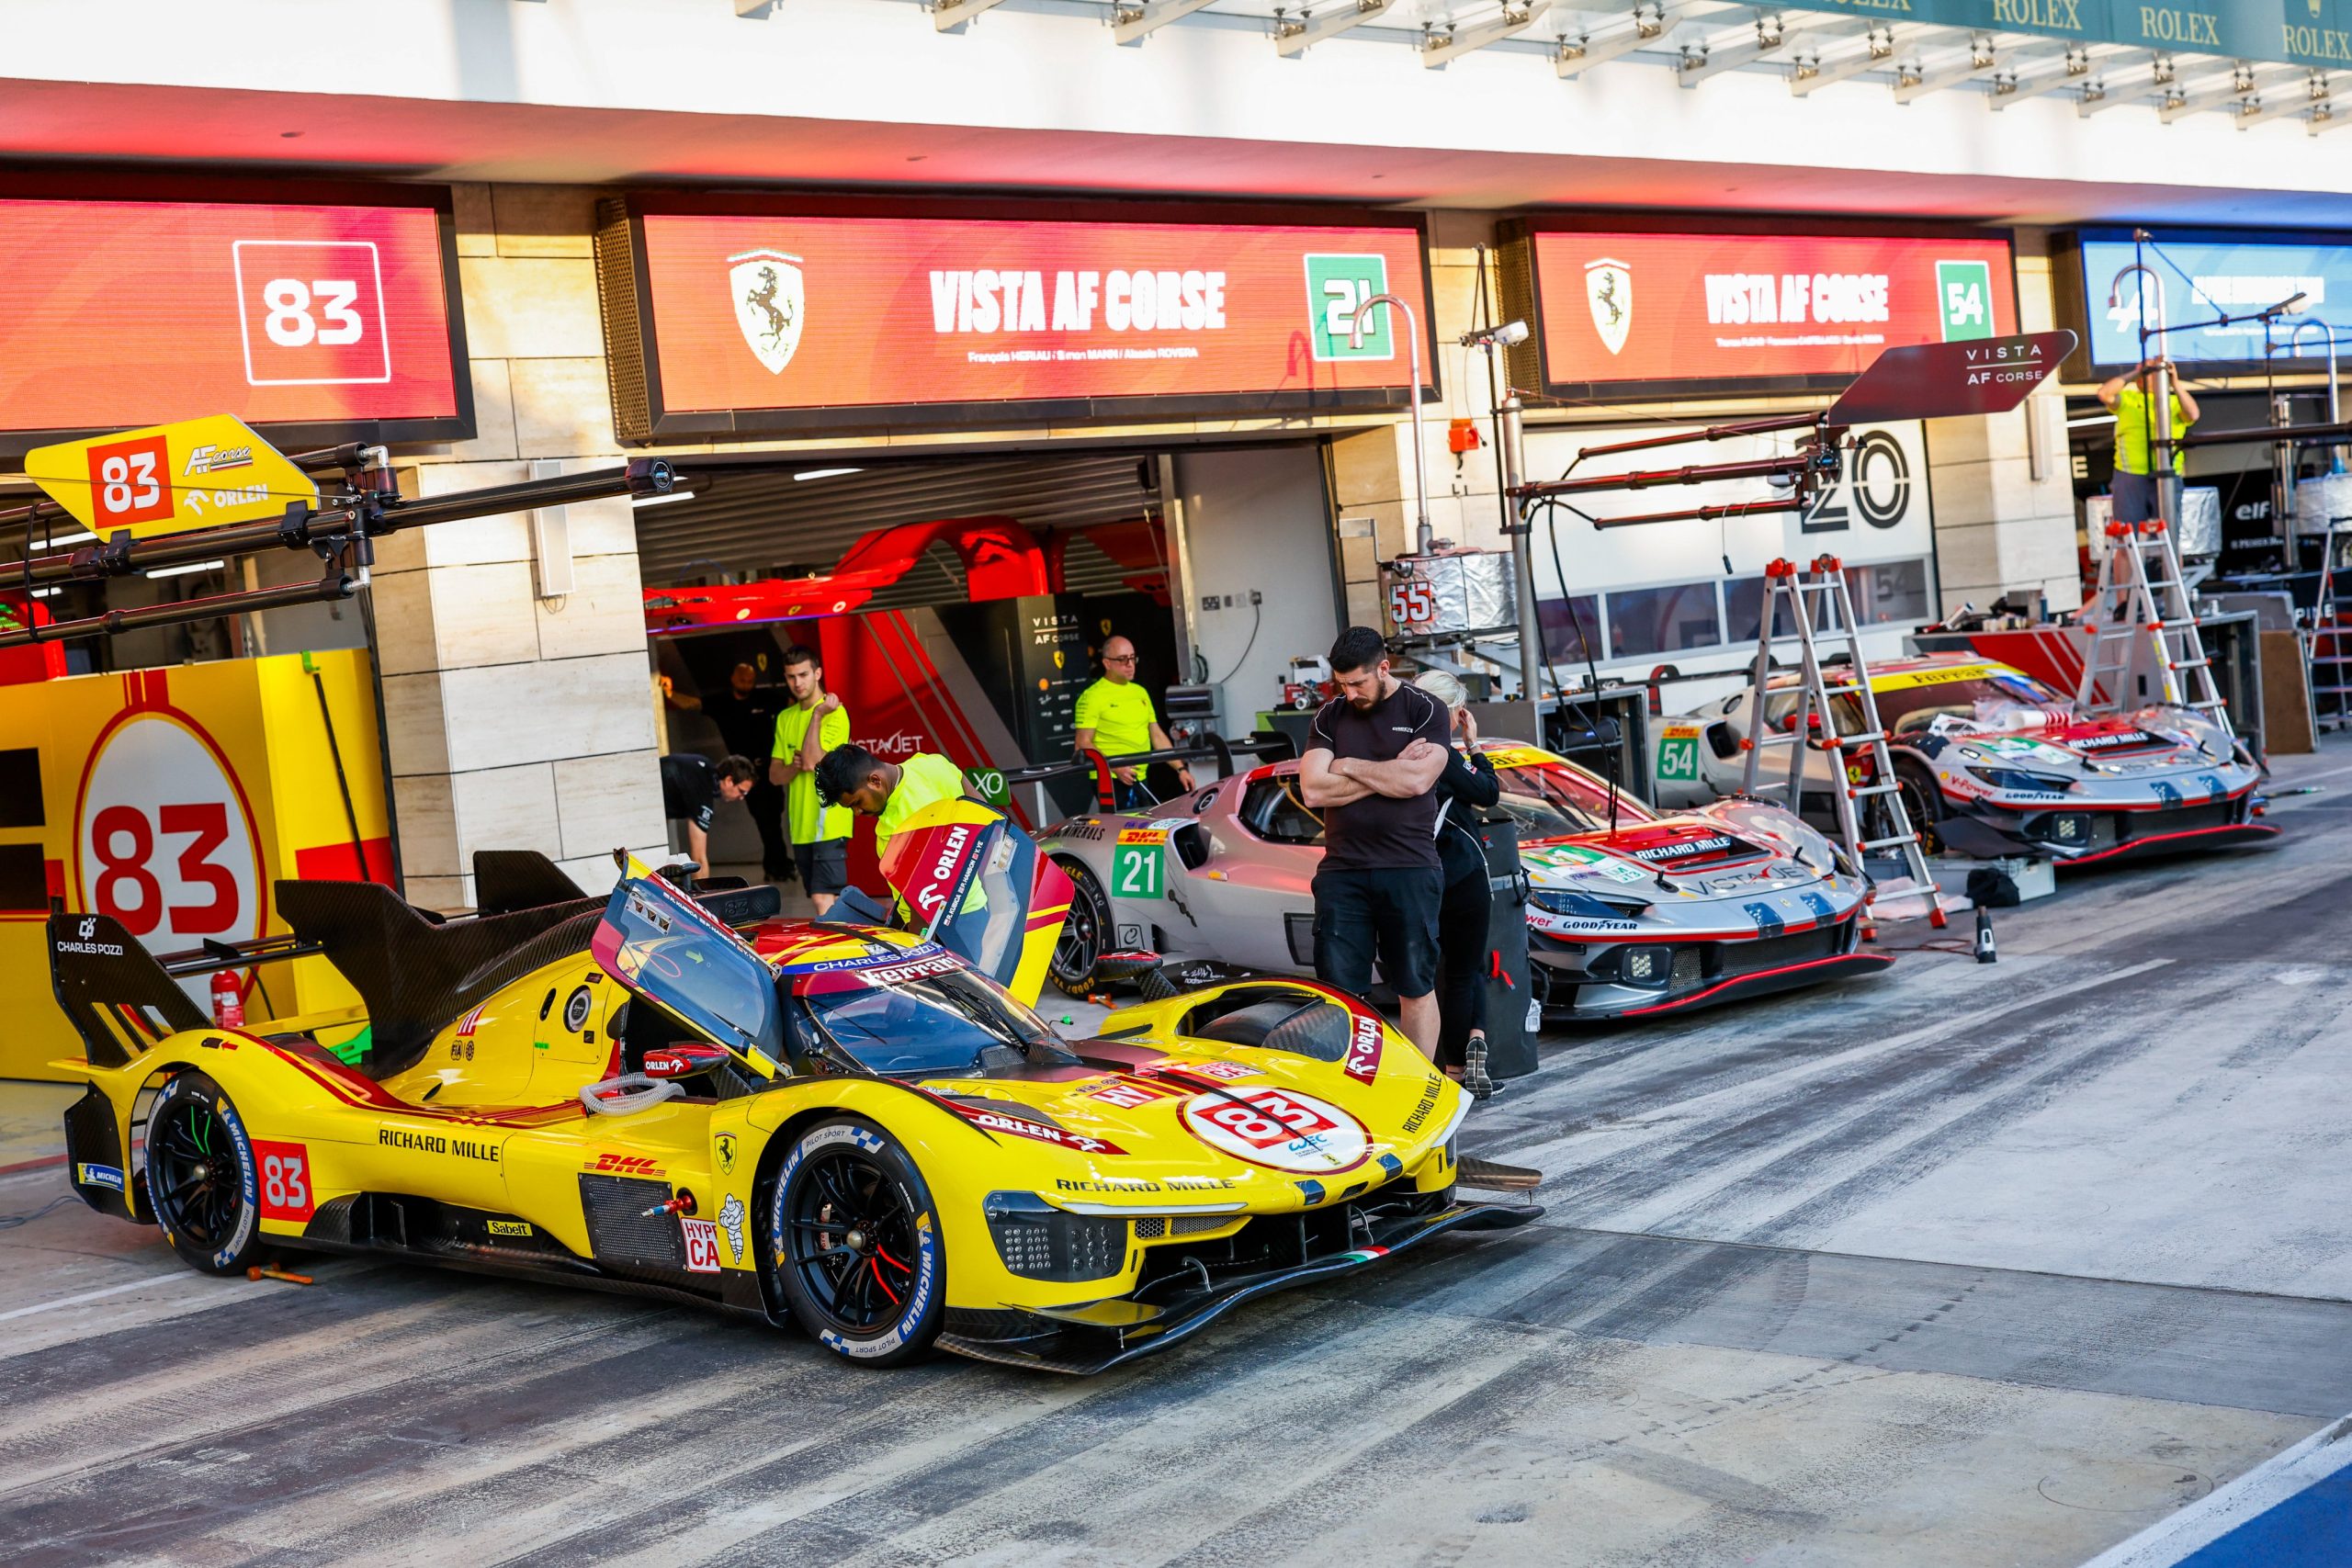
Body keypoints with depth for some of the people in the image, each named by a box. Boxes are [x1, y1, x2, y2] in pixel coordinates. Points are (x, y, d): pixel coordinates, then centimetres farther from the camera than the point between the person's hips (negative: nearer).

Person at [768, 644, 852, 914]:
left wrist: (817, 715, -15)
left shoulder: (834, 713, -8)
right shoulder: (785, 718, 15)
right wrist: (794, 766, -8)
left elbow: (814, 761, -18)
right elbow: (774, 775, 13)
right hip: (800, 827, 7)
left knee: (824, 900, -16)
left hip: (828, 823, -7)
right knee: (831, 904, 13)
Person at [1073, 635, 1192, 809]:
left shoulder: (1140, 693, 18)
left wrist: (1180, 769, 12)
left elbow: (1158, 736, 21)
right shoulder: (1092, 697, -5)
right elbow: (1084, 744, -9)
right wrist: (1115, 768, -20)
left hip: (1140, 780, 7)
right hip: (1111, 781, -7)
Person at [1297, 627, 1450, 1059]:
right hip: (1342, 872, 3)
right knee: (1338, 990, -1)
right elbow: (1314, 791, -3)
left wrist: (1349, 767, -4)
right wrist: (1389, 773, -7)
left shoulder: (1425, 710, 2)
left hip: (1409, 871, -3)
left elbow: (1417, 780, -14)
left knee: (1416, 987, 3)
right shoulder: (1330, 717, 10)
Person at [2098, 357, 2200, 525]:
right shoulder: (2127, 399, 13)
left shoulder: (2174, 402, 11)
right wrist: (2133, 374, 0)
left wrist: (2175, 383, -10)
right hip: (2129, 478, 0)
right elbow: (2104, 394, -4)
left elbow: (2193, 415, -8)